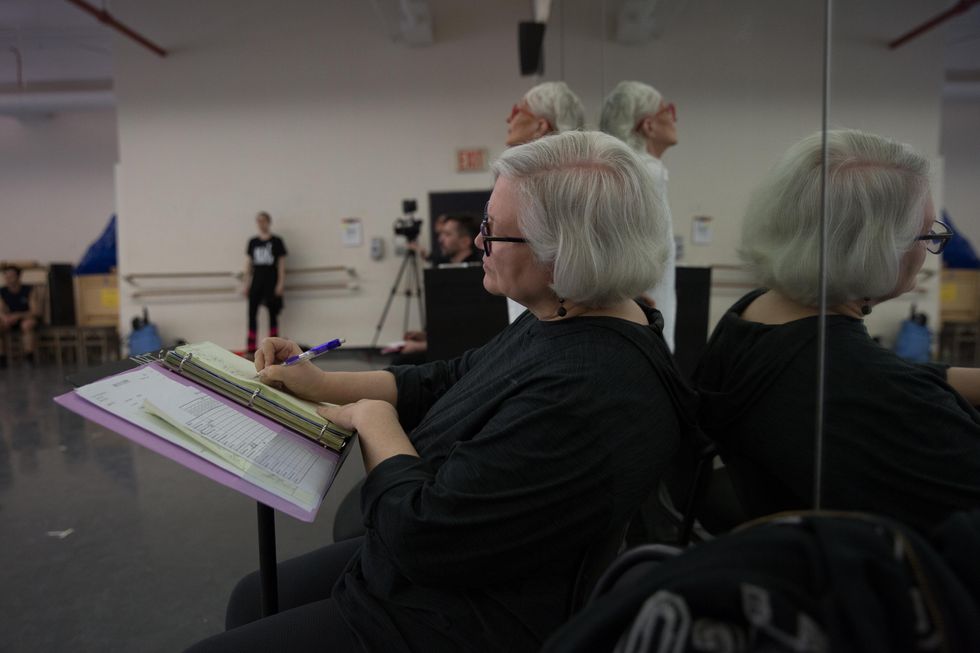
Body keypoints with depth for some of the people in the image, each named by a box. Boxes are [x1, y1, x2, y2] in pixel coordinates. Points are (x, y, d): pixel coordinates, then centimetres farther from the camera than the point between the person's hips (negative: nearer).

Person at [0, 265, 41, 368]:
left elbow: (36, 311, -16)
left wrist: (18, 315, -31)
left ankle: (29, 356, -31)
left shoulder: (29, 291, -10)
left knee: (27, 324, -38)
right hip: (10, 321, 3)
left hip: (27, 318, -3)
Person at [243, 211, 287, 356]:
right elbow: (248, 264, 11)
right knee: (252, 313, -2)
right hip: (256, 280, 3)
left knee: (272, 313, 5)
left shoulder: (276, 241, 0)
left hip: (271, 280, -3)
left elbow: (281, 264, -1)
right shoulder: (253, 242, 9)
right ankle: (251, 348, 0)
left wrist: (280, 283, -7)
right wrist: (245, 283, 6)